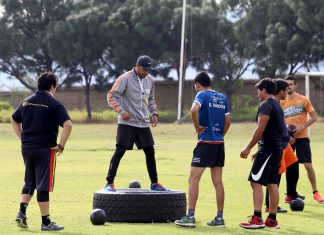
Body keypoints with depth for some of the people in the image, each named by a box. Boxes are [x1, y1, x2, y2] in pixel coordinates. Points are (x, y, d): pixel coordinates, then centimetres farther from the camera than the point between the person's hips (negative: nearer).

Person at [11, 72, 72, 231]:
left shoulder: (27, 101, 10)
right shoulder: (54, 104, -9)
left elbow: (14, 120, 22)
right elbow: (68, 124, -19)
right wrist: (61, 145, -11)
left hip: (26, 148, 5)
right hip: (45, 149, -5)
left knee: (29, 182, 19)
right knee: (43, 185, -1)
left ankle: (22, 212, 2)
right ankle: (46, 222, 4)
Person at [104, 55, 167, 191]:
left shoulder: (150, 80, 10)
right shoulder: (125, 79, -10)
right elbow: (111, 96, -9)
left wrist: (154, 113, 10)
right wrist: (121, 111, -20)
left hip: (143, 124, 6)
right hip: (127, 123, -6)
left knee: (150, 151, 7)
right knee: (120, 151, -10)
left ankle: (154, 183, 19)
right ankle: (109, 183, -5)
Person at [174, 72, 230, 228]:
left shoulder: (202, 95, -6)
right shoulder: (222, 98, 13)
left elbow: (194, 110, -26)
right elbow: (228, 121, 14)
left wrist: (197, 126, -13)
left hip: (205, 142, -6)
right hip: (219, 143, 6)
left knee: (194, 179, -3)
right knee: (218, 181, 9)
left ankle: (190, 217, -8)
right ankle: (219, 218, 10)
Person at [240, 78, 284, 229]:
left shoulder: (266, 105, -11)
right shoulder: (278, 106, 19)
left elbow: (261, 129, -19)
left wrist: (248, 148, -15)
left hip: (268, 148, -10)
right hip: (278, 149, 10)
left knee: (256, 182, -11)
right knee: (272, 184, 11)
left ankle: (257, 219, -17)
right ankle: (272, 220, 13)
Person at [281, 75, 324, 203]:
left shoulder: (303, 100, -4)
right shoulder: (282, 102, 6)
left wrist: (301, 127, -14)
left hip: (301, 137, -3)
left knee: (308, 165, -6)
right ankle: (290, 193, 15)